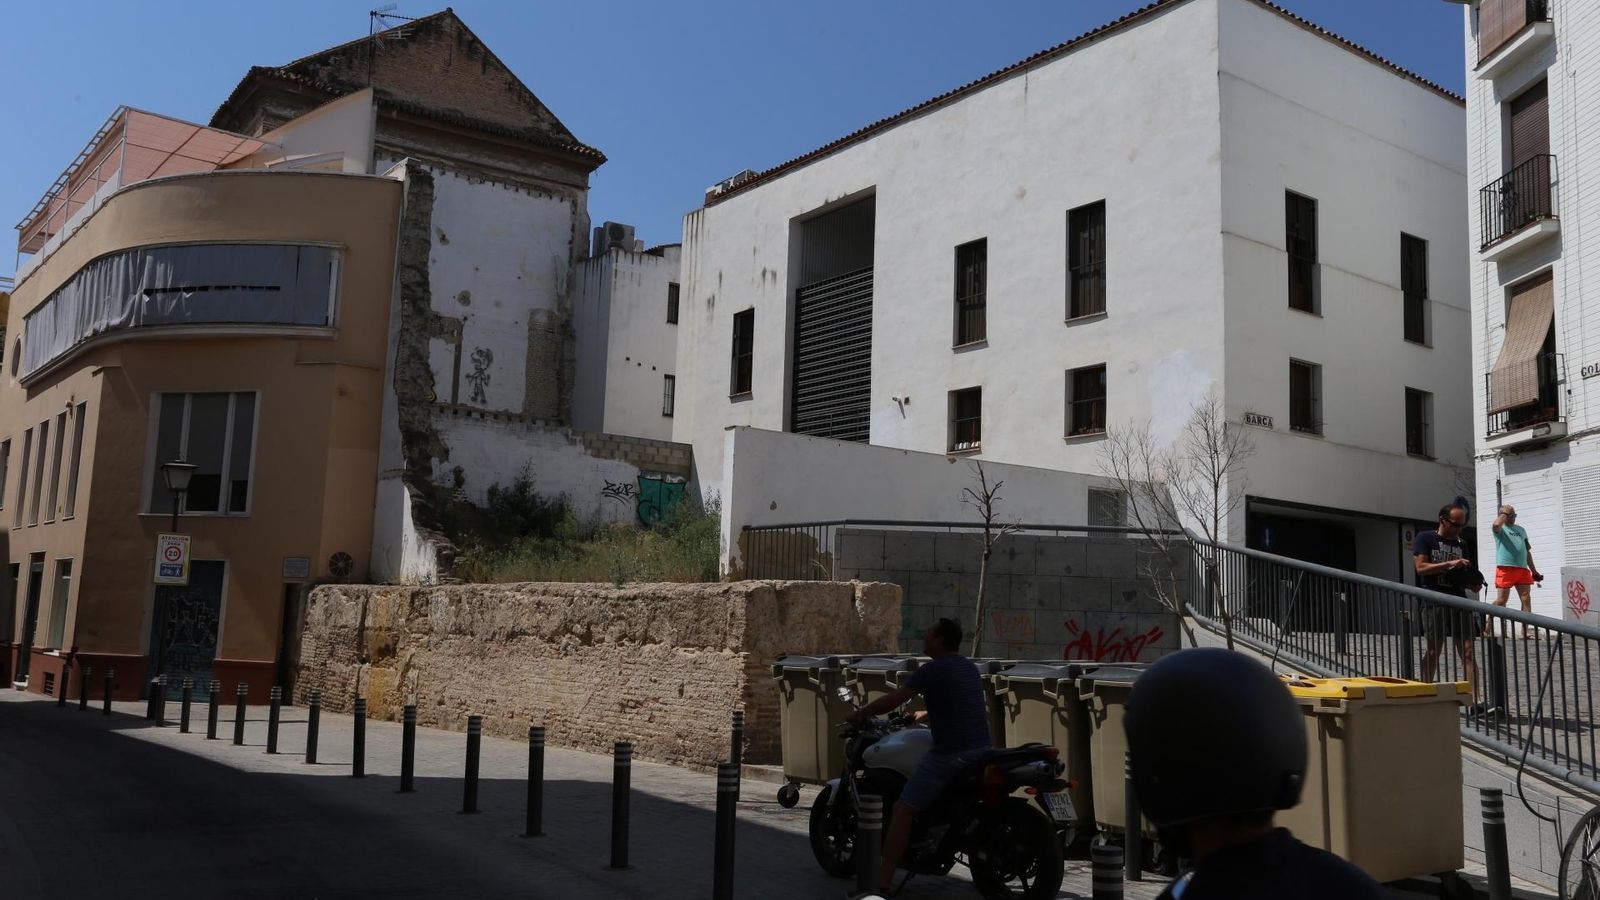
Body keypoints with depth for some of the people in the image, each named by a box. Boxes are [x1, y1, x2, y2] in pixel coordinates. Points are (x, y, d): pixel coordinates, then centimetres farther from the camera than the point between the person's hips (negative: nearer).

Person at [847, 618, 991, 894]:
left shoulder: (933, 669, -10)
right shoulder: (970, 668, 16)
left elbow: (893, 700, -11)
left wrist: (860, 714, 3)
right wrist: (924, 716, 40)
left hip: (950, 755, -8)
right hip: (982, 749, 8)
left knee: (902, 811, -4)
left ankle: (883, 880, -8)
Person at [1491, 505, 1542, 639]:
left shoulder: (1521, 530, 23)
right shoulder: (1500, 529, 4)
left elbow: (1527, 552, 25)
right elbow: (1496, 524, -25)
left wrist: (1534, 571, 20)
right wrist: (1504, 514, -6)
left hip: (1523, 569, 6)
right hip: (1505, 568, -6)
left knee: (1526, 600, 0)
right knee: (1501, 600, -7)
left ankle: (1525, 632, 1)